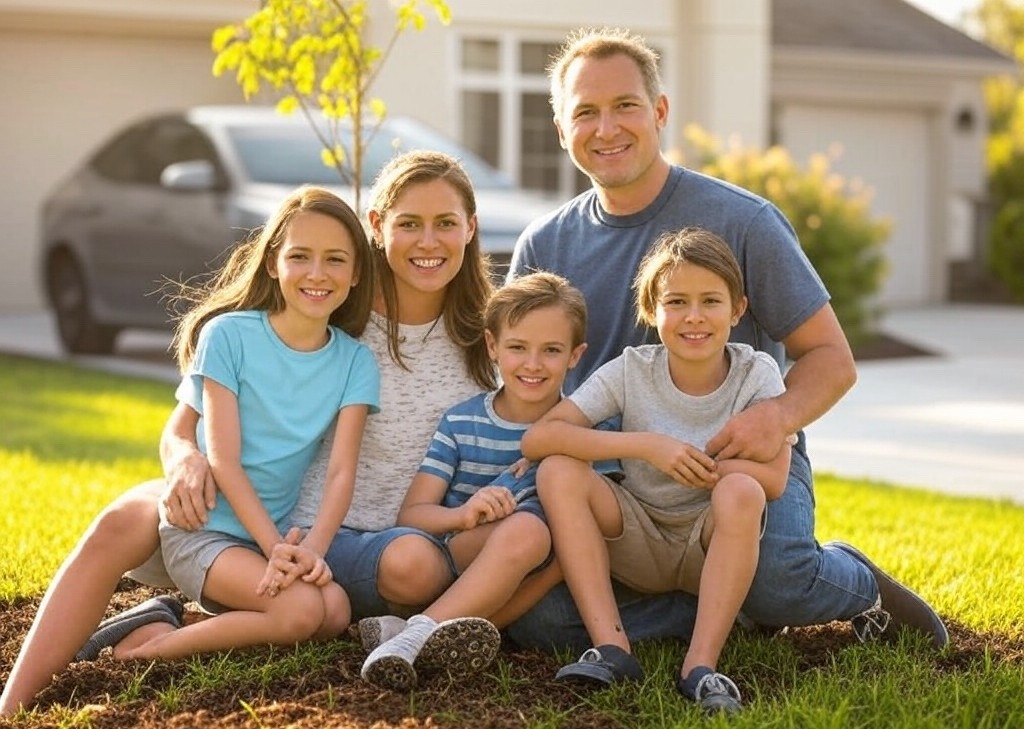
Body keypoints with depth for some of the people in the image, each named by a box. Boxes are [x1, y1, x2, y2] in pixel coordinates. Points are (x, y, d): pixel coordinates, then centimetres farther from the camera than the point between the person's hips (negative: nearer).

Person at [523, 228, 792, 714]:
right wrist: (645, 445, -29)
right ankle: (611, 647, -27)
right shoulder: (631, 371, -10)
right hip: (638, 546, 2)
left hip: (714, 547, -2)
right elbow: (537, 439, -20)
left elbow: (772, 480, -21)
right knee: (558, 472, -22)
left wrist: (685, 461, -25)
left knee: (740, 490, -33)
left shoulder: (756, 373, -10)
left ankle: (701, 665, -31)